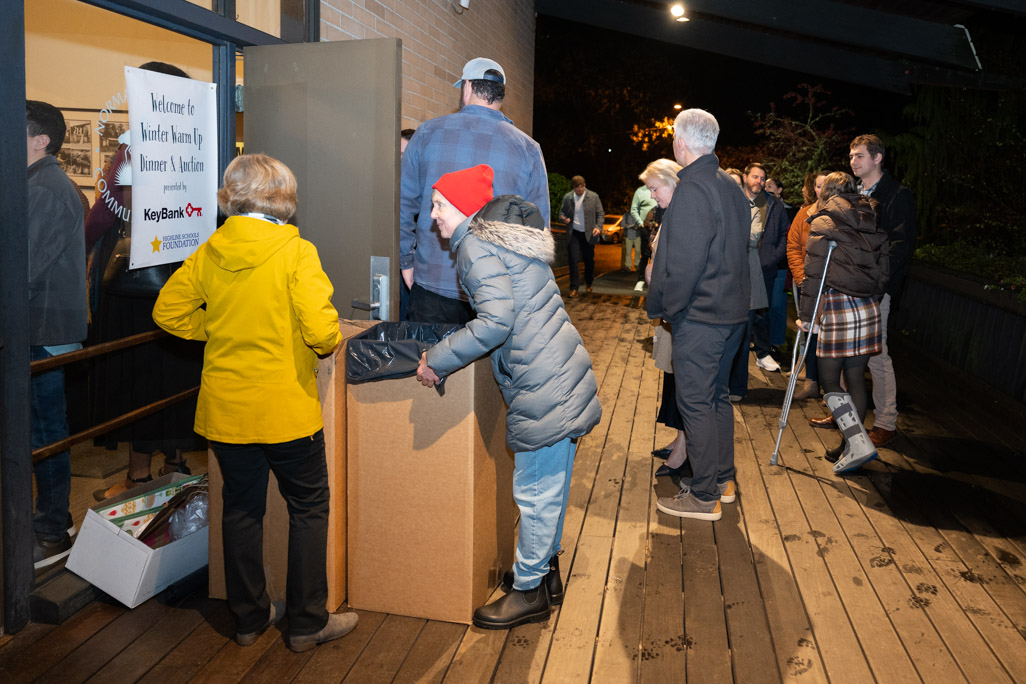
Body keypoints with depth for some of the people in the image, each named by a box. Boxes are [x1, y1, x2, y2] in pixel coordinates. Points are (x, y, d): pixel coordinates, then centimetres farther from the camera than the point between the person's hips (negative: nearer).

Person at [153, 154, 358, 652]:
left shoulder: (209, 252, 0)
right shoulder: (296, 253, -15)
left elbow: (168, 311, 6)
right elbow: (321, 330, -23)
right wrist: (327, 345, -2)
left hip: (224, 409, 5)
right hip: (286, 409, -4)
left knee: (241, 508, 18)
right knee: (308, 509, 12)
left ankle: (250, 617, 31)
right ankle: (308, 622, 20)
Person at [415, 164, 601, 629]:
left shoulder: (476, 245, -12)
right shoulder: (504, 233, 18)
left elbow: (496, 322, -24)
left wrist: (438, 360, -15)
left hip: (542, 387, -10)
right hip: (564, 373, 10)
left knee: (535, 491, 2)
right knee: (551, 485, 19)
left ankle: (529, 591, 16)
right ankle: (546, 572, 33)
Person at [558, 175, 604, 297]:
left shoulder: (593, 196, -2)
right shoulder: (567, 197, 2)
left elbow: (600, 214, 2)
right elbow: (562, 212, 11)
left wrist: (598, 227, -13)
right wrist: (563, 218, -12)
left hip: (588, 233, 0)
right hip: (573, 233, 0)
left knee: (589, 261, 10)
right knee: (572, 261, -6)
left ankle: (588, 284, 32)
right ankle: (574, 288, 1)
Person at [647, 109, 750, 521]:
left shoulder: (692, 190, -18)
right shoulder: (731, 188, 12)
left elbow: (682, 265, -23)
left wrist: (659, 306, -9)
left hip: (700, 317, -9)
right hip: (732, 312, 9)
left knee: (695, 402, -1)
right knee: (716, 395, 18)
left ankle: (704, 497, 7)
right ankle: (723, 479, 29)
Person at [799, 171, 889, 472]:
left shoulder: (823, 224, -5)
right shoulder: (874, 225, 12)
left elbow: (814, 274, -9)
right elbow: (883, 271, 12)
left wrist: (805, 315, -4)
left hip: (838, 307, -6)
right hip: (869, 309, 6)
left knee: (829, 380, 2)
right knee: (856, 378, 11)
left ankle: (859, 442, -9)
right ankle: (850, 447, 19)